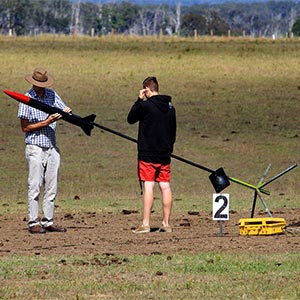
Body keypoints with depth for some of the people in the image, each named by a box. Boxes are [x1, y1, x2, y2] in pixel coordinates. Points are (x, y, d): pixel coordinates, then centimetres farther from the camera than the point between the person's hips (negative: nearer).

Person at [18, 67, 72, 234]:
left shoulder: (52, 95, 8)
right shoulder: (27, 99, -7)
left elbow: (66, 111, 5)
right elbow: (25, 127, -9)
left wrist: (67, 111, -20)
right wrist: (46, 123, -17)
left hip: (52, 148, 5)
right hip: (35, 149, -5)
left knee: (51, 187, 7)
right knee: (35, 187, -4)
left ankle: (48, 221, 13)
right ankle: (33, 223, -1)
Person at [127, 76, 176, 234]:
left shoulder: (145, 106, -13)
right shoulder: (170, 107, 7)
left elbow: (130, 119, 4)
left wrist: (139, 100, 6)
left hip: (147, 154, -6)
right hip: (164, 154, 6)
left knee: (148, 186, -6)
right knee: (165, 186, 7)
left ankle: (145, 224, -8)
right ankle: (166, 223, 10)